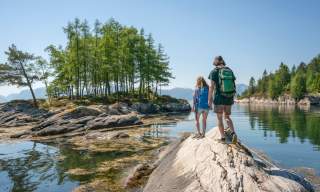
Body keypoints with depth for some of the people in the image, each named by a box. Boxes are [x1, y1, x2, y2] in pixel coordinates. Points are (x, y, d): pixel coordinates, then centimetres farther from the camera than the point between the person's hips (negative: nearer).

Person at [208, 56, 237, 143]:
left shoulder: (214, 71, -5)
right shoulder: (230, 71, 9)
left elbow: (211, 86, -11)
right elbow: (233, 85, 9)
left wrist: (209, 99, -8)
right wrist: (232, 98, 17)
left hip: (219, 98, -4)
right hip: (229, 98, 4)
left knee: (219, 118, 8)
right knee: (227, 117, 17)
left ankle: (223, 137, 8)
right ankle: (233, 133, -3)